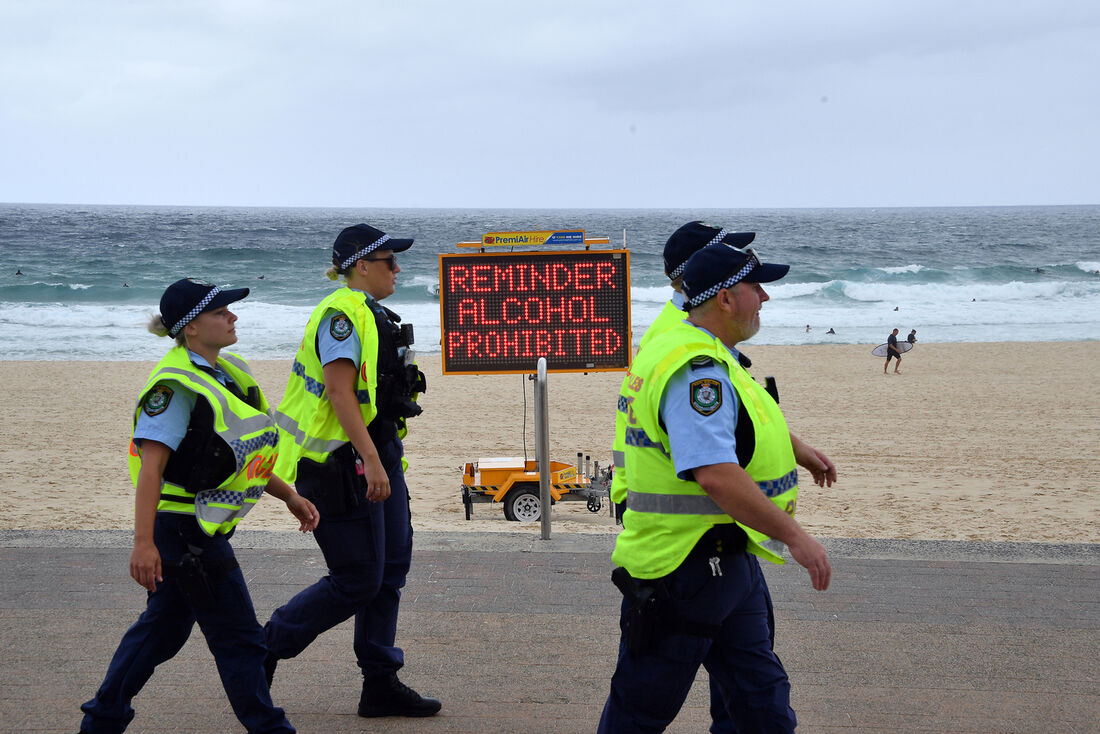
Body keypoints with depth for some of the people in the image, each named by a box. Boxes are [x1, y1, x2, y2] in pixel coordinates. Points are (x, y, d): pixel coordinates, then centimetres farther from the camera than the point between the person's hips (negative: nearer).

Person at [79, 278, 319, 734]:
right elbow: (151, 463, -24)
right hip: (184, 529, -10)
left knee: (163, 628, 17)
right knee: (237, 638, -2)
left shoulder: (226, 373, 12)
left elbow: (242, 455, 22)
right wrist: (143, 542, -30)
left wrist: (289, 497, 19)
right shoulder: (176, 386, -18)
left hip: (198, 530, 10)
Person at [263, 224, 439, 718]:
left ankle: (381, 685, 13)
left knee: (390, 570, 8)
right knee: (357, 581, -7)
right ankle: (265, 649, 8)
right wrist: (372, 463, -28)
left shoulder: (371, 315, 17)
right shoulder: (342, 314, -14)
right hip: (343, 464, -10)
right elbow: (340, 394, -23)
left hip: (377, 454, 10)